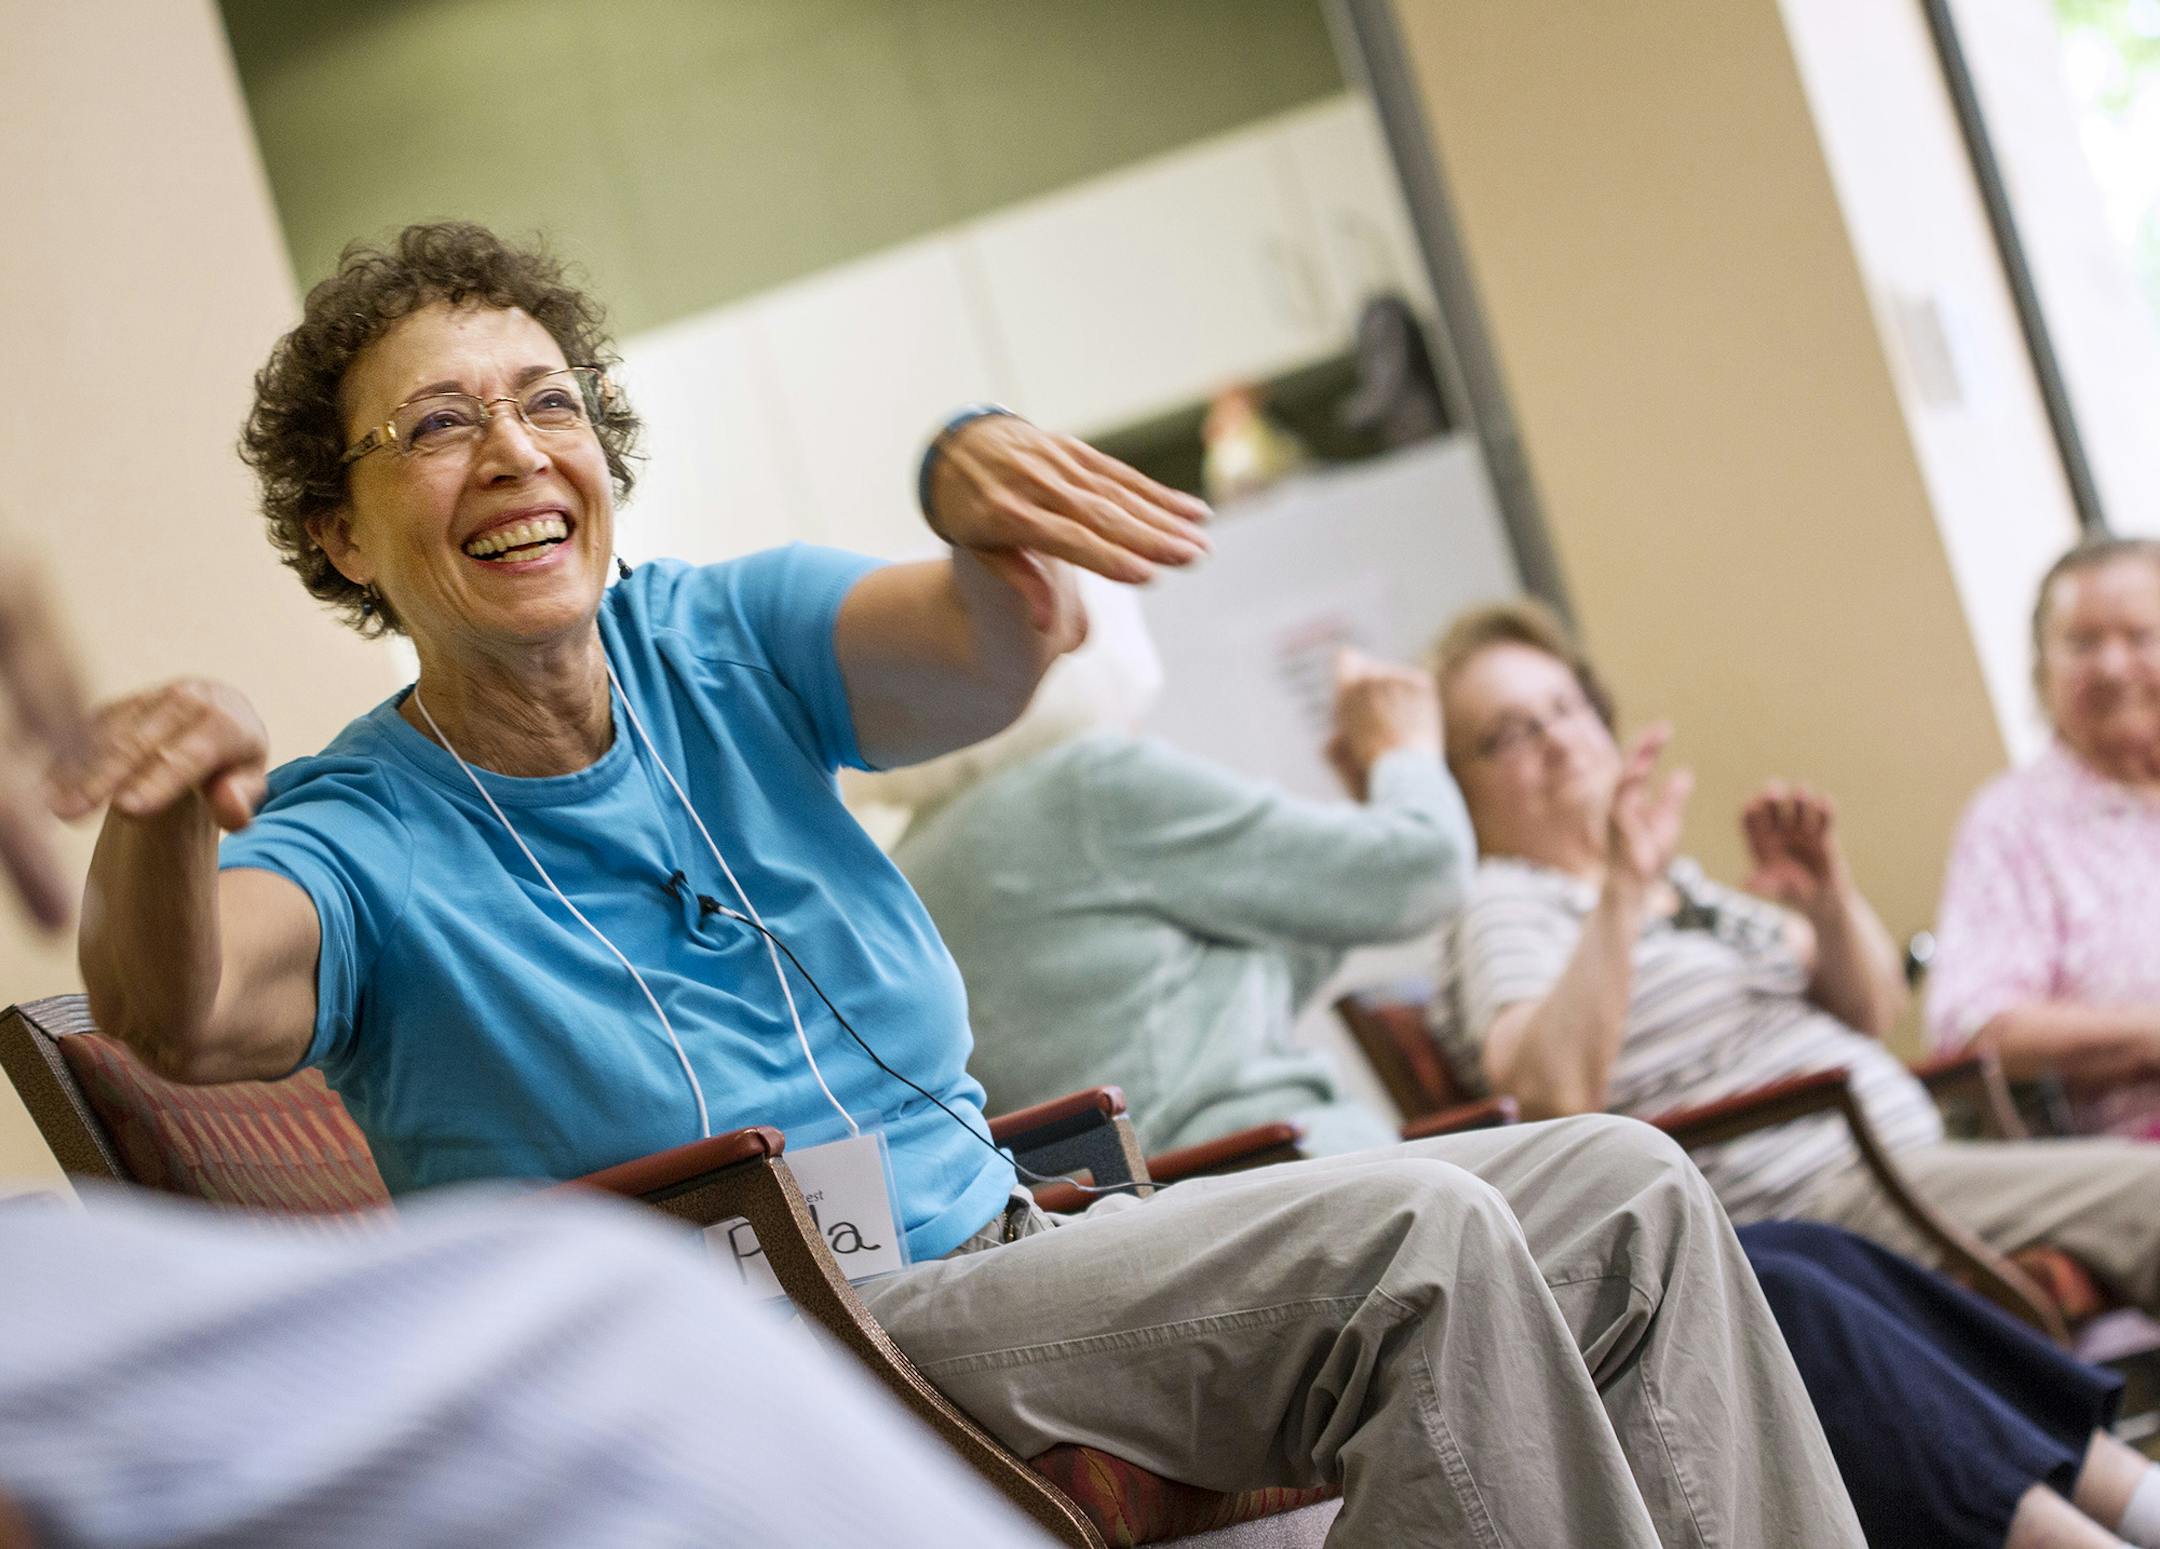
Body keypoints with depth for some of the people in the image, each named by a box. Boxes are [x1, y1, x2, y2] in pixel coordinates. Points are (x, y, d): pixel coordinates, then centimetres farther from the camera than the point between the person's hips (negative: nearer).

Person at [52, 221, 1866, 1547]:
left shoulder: (727, 649, 6)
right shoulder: (363, 840, -6)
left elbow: (981, 660, -15)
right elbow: (182, 1014, -28)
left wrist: (984, 486, -38)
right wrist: (164, 808, -51)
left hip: (1013, 1248, 7)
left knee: (1622, 1189, -3)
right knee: (1407, 1235, -26)